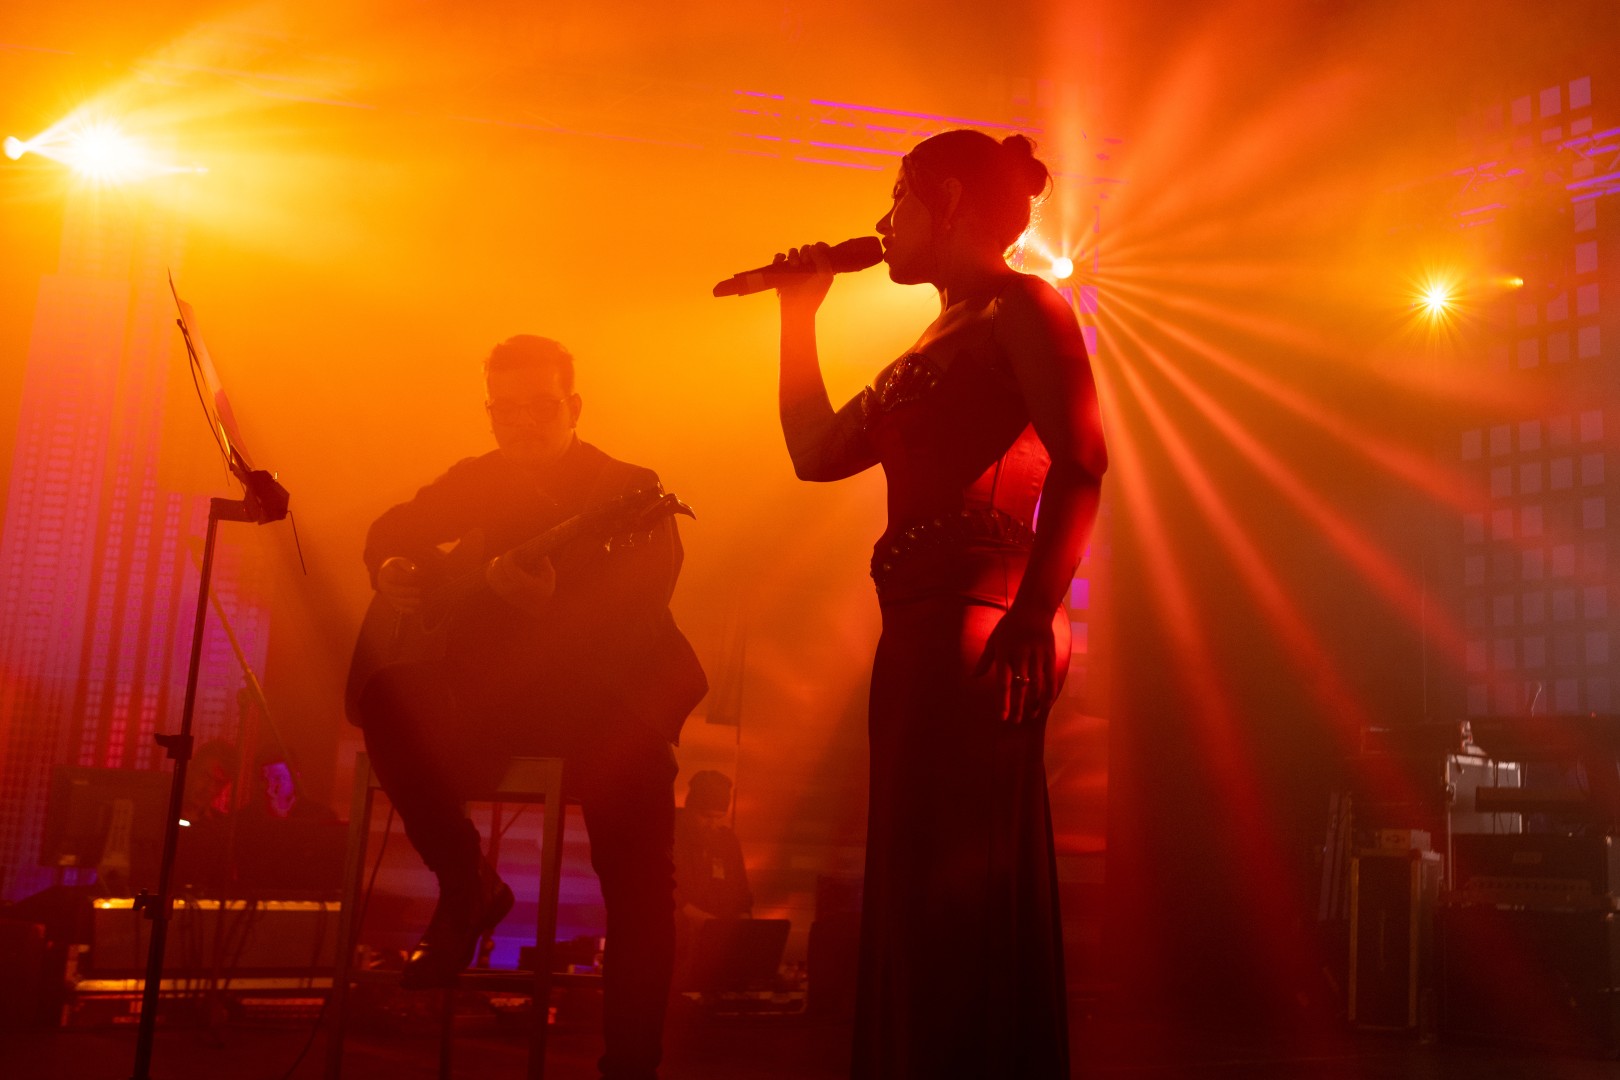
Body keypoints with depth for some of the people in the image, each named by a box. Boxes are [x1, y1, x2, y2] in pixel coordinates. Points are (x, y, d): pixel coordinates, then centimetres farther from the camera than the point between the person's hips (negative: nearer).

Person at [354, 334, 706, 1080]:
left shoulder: (630, 491, -4)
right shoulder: (477, 481, 10)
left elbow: (638, 607, -19)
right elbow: (393, 529, 23)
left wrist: (549, 597, -39)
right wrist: (389, 567, -2)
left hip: (603, 691, -4)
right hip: (493, 688, 4)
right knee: (391, 696, -25)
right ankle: (466, 887, -6)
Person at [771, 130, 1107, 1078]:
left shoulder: (1022, 307, -2)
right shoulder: (941, 338, 25)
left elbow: (1081, 464, -15)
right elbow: (816, 453, 23)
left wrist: (1032, 617, -24)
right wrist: (800, 317, 24)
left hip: (981, 630, -10)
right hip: (920, 629, 10)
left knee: (955, 898, -9)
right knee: (916, 901, 14)